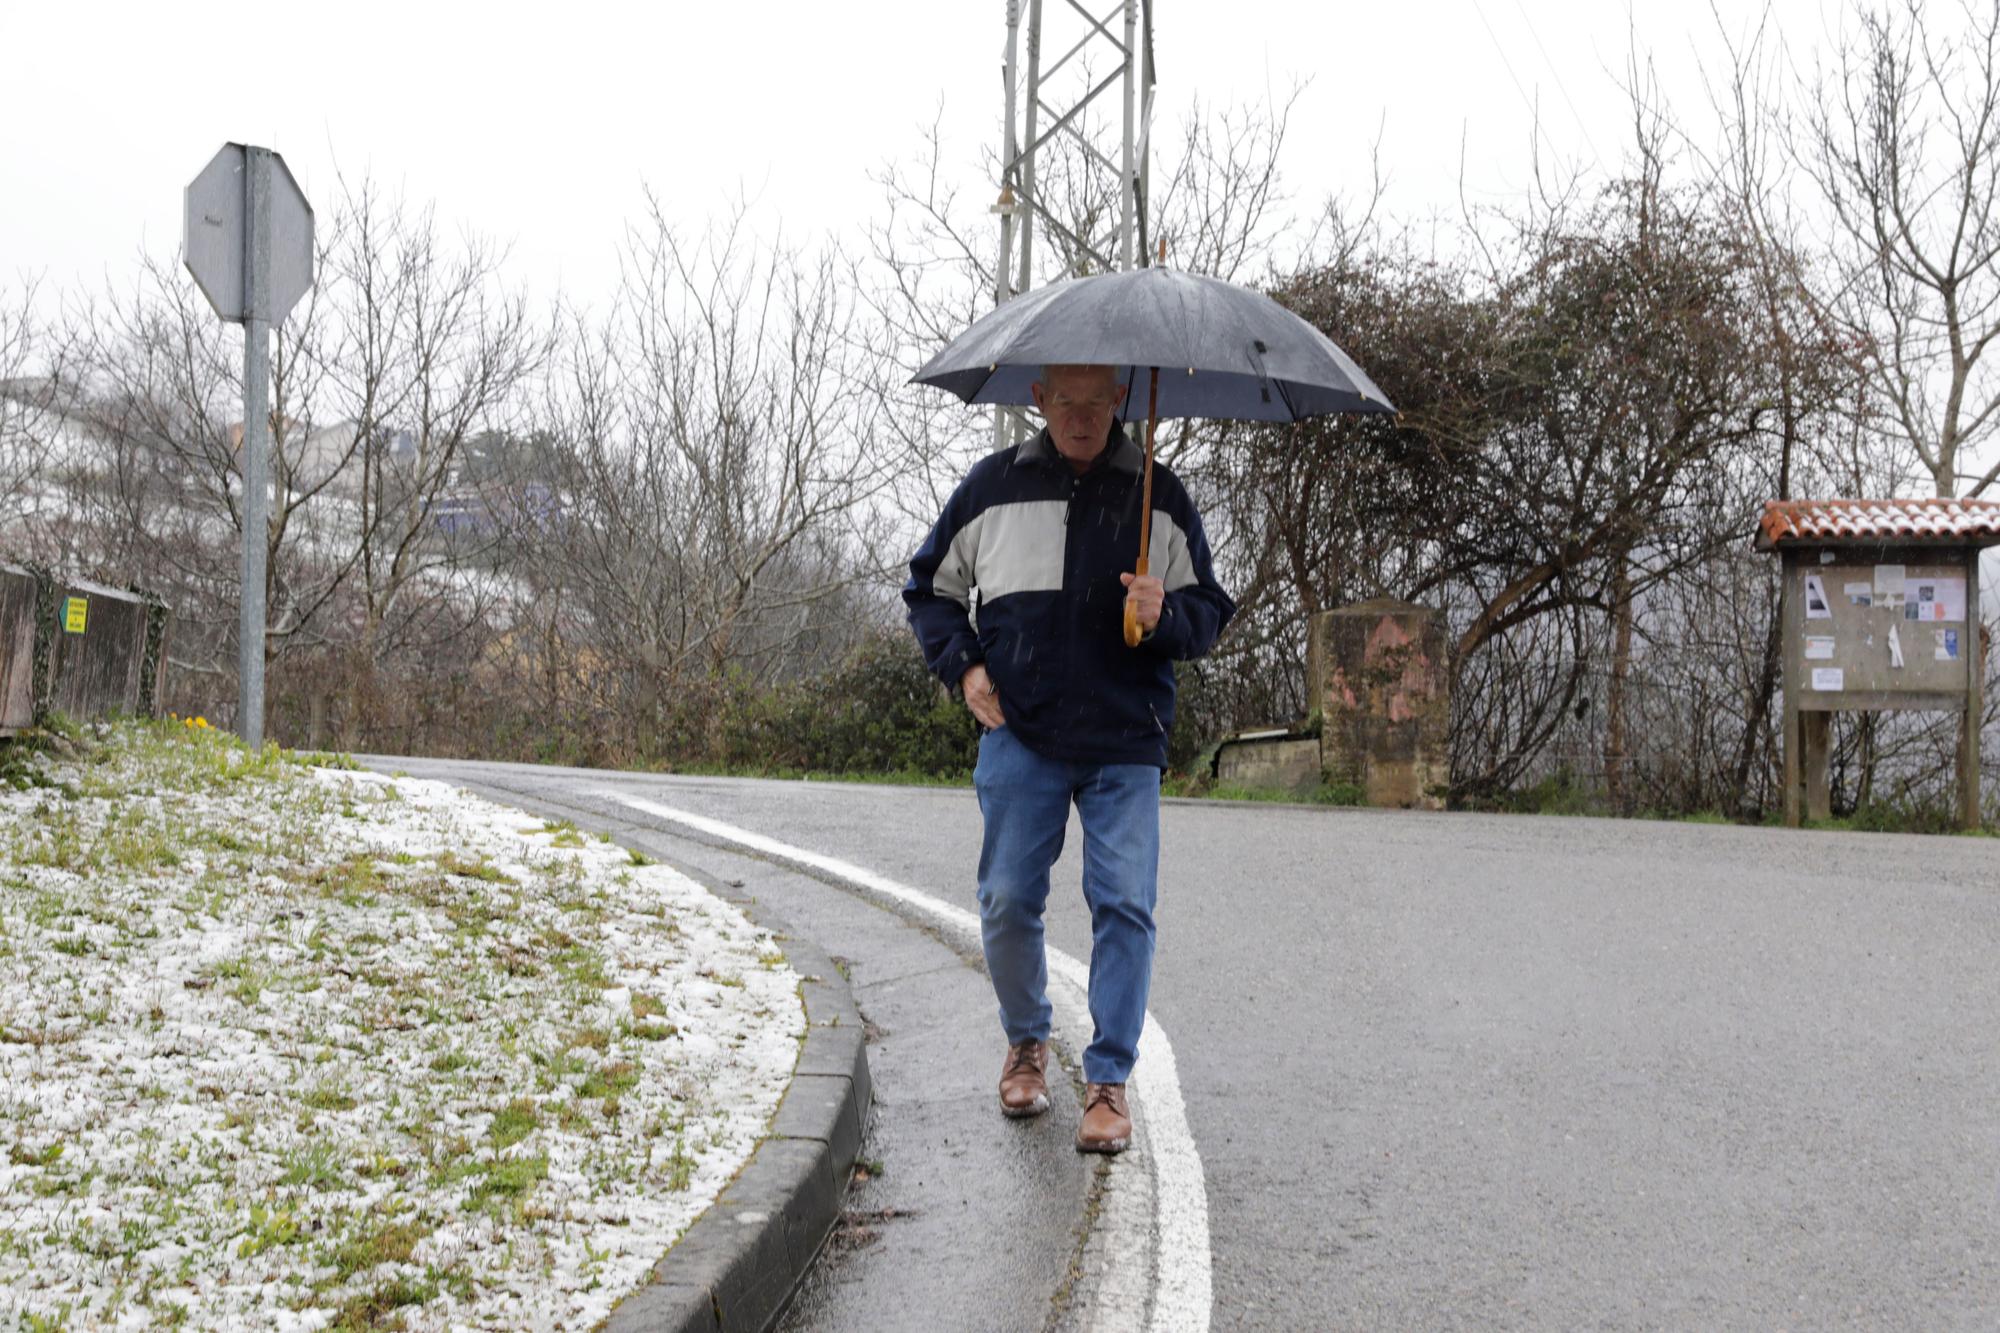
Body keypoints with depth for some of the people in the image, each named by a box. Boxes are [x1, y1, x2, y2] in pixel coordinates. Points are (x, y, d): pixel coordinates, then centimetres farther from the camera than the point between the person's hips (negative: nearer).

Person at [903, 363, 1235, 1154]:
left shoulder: (1159, 497, 7)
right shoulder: (992, 488, 7)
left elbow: (1210, 612, 10)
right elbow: (930, 588, 18)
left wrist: (1163, 616, -12)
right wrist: (962, 665, 2)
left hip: (1126, 743, 0)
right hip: (1019, 734, 1)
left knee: (1124, 905, -5)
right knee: (1008, 902, 3)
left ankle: (1109, 1080, 5)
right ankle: (1026, 1043, 28)